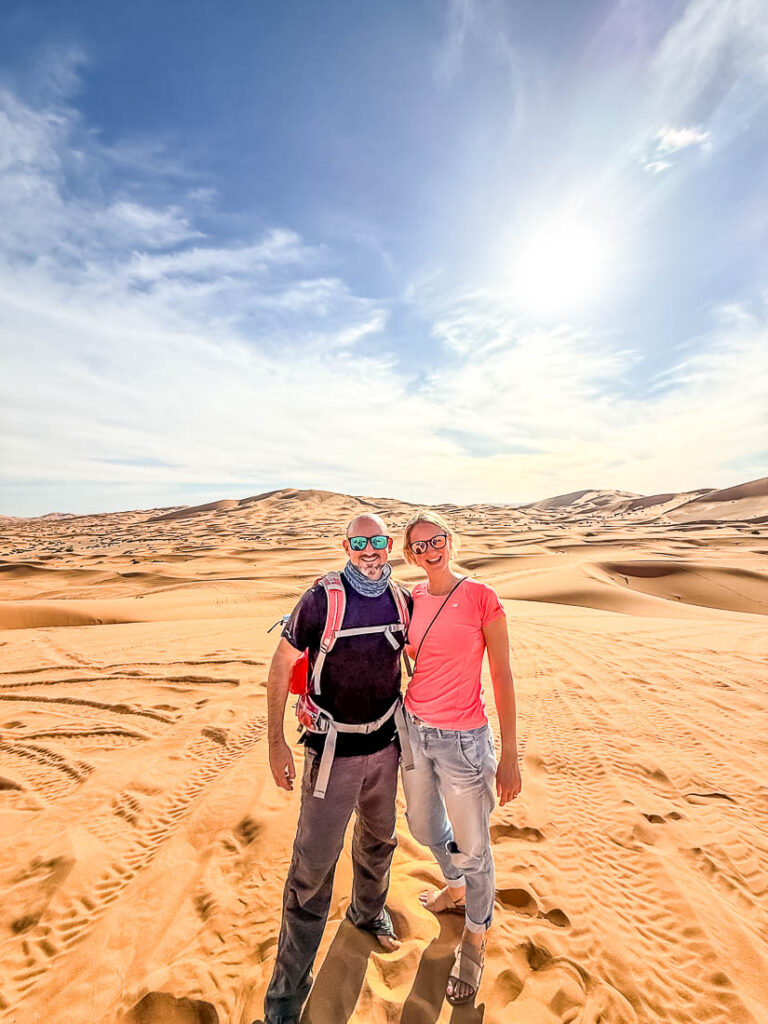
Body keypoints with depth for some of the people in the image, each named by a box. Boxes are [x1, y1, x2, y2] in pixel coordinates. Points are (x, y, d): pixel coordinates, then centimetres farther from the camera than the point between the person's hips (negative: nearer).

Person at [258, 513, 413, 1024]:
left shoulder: (403, 601, -8)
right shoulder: (322, 599, -20)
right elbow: (281, 666, -11)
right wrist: (276, 742, -10)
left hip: (385, 745, 5)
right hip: (333, 752, -4)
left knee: (379, 839, 26)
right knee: (314, 863, 6)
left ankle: (369, 911, 58)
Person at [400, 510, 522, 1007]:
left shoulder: (481, 597, -17)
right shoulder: (412, 599, -2)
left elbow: (502, 678, -12)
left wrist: (509, 756, -9)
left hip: (462, 739, -5)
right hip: (415, 728, 6)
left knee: (472, 846, 15)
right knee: (423, 826, 28)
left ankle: (475, 938, 49)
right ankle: (456, 889, 62)